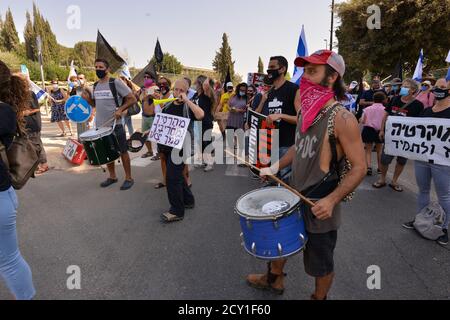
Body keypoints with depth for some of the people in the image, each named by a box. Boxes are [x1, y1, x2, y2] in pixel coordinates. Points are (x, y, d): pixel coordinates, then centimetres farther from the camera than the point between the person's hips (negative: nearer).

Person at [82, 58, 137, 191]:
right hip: (100, 126, 7)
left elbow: (133, 99, -11)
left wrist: (120, 109, -22)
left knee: (122, 151, 2)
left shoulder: (116, 83, -10)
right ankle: (112, 176, 28)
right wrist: (88, 99, 1)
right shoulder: (95, 86, 12)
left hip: (115, 125, -7)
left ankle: (128, 178, 12)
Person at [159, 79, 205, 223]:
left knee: (172, 177, -10)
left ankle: (177, 211, 2)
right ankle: (188, 200, 34)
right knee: (177, 175, 16)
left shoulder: (188, 106, -6)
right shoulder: (167, 106, 12)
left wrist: (186, 100, -24)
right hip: (168, 146, 7)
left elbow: (200, 115, -29)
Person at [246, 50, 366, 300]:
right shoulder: (305, 112, 3)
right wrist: (276, 167, 7)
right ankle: (274, 280, 51)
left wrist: (331, 200, -29)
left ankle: (319, 297, 42)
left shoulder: (341, 118, -20)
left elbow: (359, 167, -19)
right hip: (294, 196, 8)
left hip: (320, 206, -7)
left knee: (320, 263, 14)